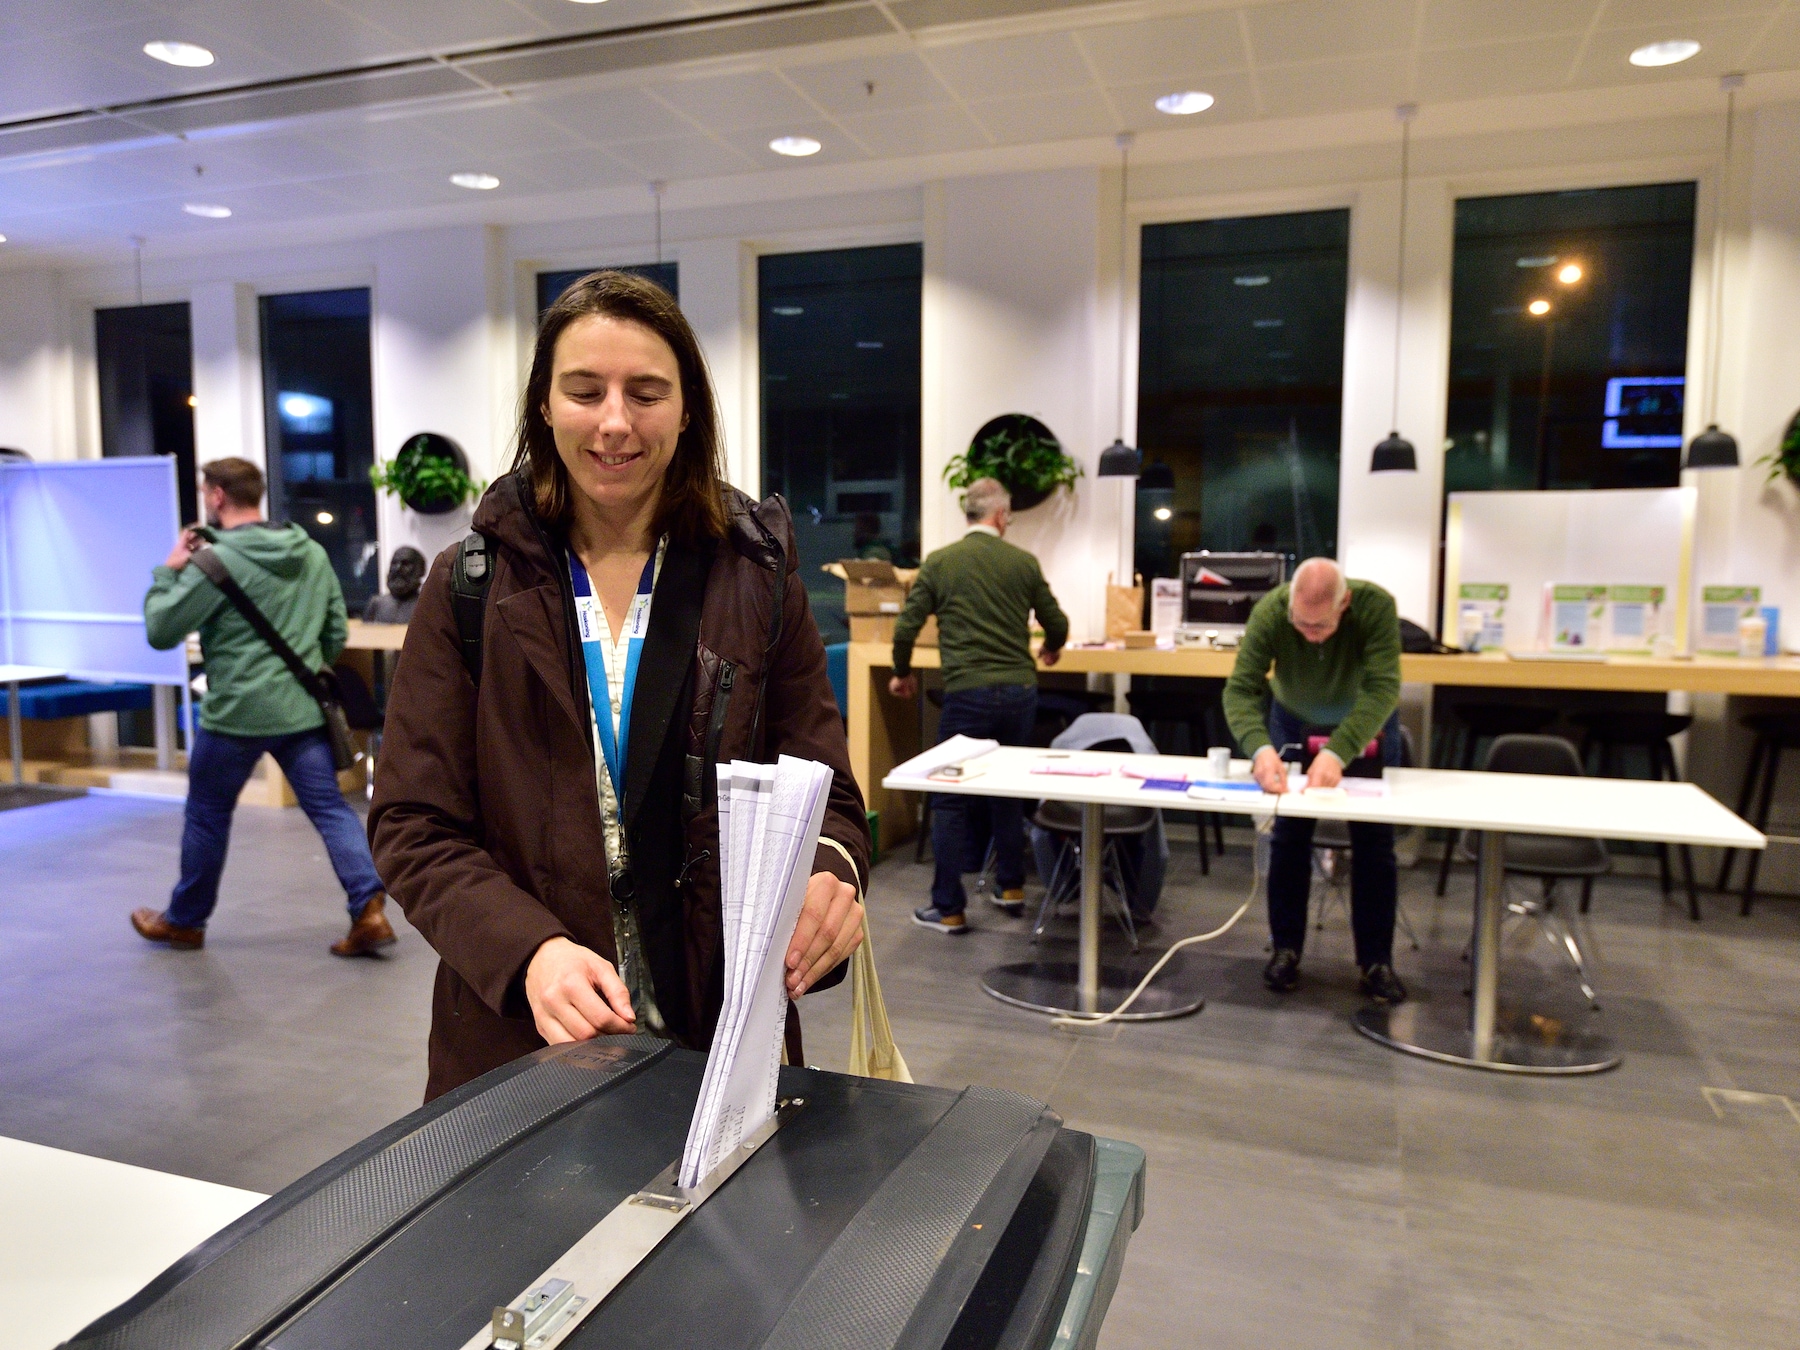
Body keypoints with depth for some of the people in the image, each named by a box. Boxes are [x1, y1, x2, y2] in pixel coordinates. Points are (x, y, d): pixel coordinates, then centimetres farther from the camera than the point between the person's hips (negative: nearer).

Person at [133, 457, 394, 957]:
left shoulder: (217, 561, -13)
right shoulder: (314, 554, 7)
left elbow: (160, 632, -9)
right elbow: (337, 633, 12)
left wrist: (168, 572, 4)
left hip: (236, 711, -4)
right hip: (303, 709, 5)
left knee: (207, 815, 14)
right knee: (331, 809, 3)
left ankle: (183, 921, 30)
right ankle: (369, 910, -9)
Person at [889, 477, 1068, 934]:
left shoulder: (939, 562, 0)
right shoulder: (1024, 562, 4)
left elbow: (906, 628, -2)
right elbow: (1057, 624, 11)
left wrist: (902, 674, 16)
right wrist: (1050, 650, 34)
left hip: (968, 694, -3)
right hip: (1019, 691, 3)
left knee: (950, 798, 5)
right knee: (1007, 790, 20)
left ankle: (949, 909, 9)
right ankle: (1011, 887, 29)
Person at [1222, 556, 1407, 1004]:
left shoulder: (1376, 606, -34)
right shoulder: (1270, 611, -32)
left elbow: (1382, 688, -38)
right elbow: (1241, 689, -34)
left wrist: (1338, 752, -52)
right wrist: (1260, 748, -53)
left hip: (1365, 729, 0)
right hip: (1293, 724, 1)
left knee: (1374, 844, 0)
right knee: (1289, 838, 1)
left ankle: (1376, 961, 11)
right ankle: (1286, 949, 14)